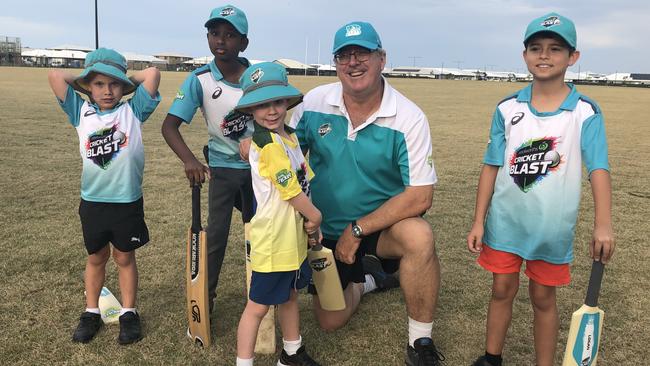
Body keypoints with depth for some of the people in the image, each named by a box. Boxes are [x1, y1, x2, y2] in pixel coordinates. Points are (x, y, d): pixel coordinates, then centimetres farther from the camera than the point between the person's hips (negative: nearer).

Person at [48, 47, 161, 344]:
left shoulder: (133, 110, -4)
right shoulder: (81, 112, 0)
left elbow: (152, 73, -12)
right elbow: (55, 76, -6)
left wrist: (126, 82, 2)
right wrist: (86, 80, 5)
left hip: (127, 201, -2)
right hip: (92, 200, 2)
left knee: (124, 257, 13)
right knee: (96, 257, 17)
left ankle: (129, 314, 27)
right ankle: (91, 313, 32)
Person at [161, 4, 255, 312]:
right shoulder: (200, 80, -16)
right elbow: (169, 125, -21)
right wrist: (189, 159, -38)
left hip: (257, 166, 2)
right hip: (222, 168, -2)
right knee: (216, 233, -2)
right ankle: (205, 297, 16)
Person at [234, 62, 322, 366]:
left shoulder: (289, 136, 6)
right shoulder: (269, 144, -22)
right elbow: (290, 190, -22)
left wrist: (308, 218, -1)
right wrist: (315, 216, -6)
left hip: (294, 237, 9)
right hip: (272, 242, -9)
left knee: (290, 295, 24)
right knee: (258, 305, 3)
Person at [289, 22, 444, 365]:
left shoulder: (409, 118, -19)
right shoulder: (314, 103, -10)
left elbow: (420, 196, -23)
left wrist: (357, 230, -22)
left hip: (383, 225, -3)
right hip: (326, 231, 3)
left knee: (418, 235, -36)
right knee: (330, 321, 5)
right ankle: (364, 279, 39)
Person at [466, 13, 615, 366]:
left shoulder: (585, 112, -7)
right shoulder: (508, 108, -2)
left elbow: (598, 168, -15)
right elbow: (491, 167, 1)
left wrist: (603, 223, -29)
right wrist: (478, 221, -1)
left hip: (553, 227, -2)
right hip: (505, 221, 2)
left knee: (543, 298, 11)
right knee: (502, 289, 13)